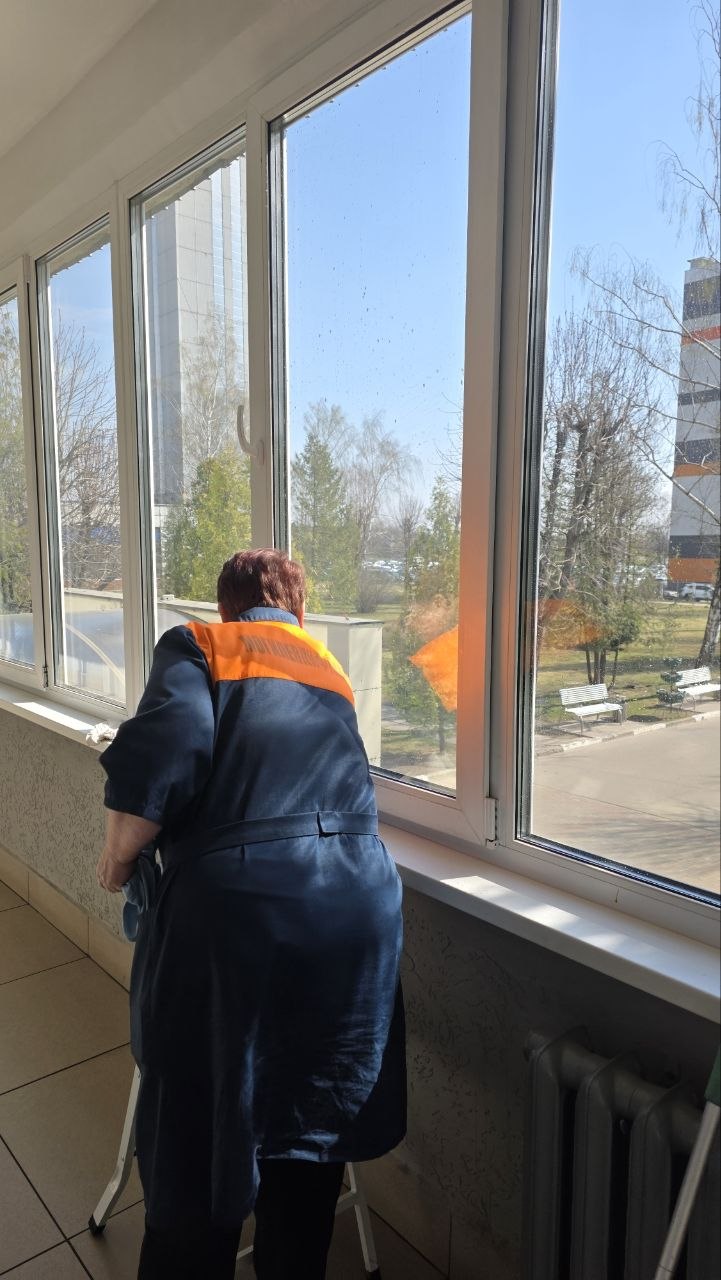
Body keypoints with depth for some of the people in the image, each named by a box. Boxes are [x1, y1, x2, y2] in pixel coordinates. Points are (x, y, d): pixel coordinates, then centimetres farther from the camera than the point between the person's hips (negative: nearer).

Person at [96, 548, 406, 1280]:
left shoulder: (195, 643, 9)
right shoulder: (330, 669, 24)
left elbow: (167, 750, -9)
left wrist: (119, 856, 6)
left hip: (233, 898, -4)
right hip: (358, 896, 5)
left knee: (201, 1129, 17)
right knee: (315, 1112, 25)